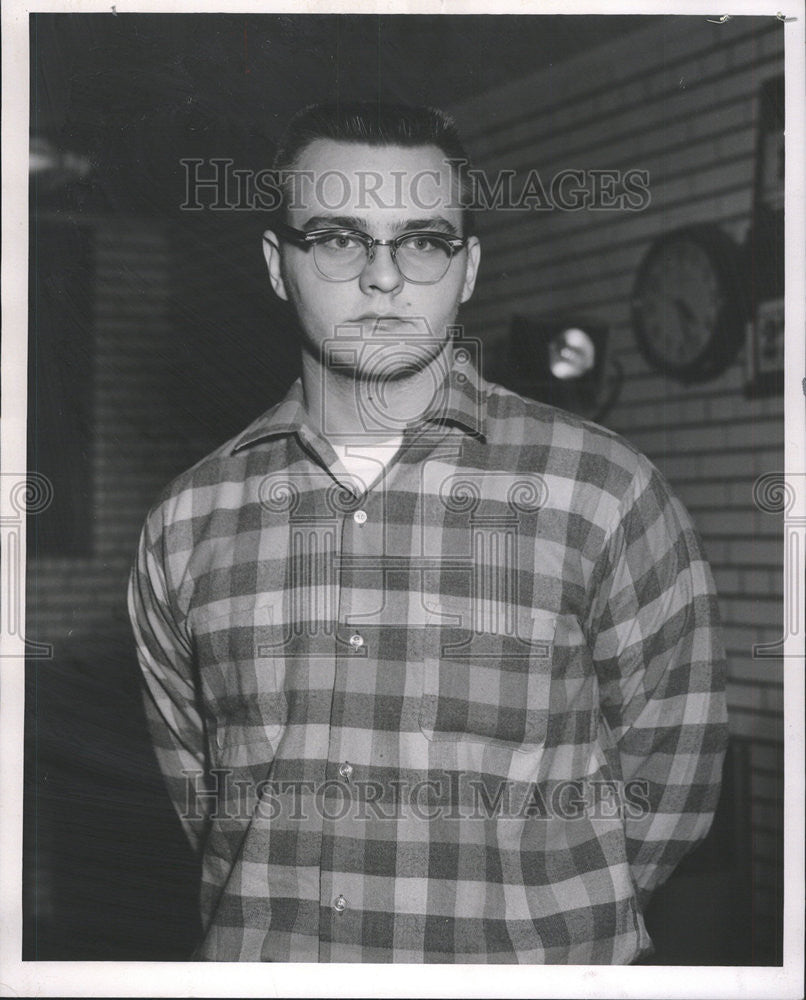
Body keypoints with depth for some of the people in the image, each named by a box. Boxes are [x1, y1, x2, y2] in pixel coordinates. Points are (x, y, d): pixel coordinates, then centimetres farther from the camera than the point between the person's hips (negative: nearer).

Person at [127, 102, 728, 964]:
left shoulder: (605, 495, -10)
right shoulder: (187, 521, -2)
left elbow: (665, 786, -4)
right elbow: (189, 782, 9)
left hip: (531, 963, -2)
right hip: (254, 961, 3)